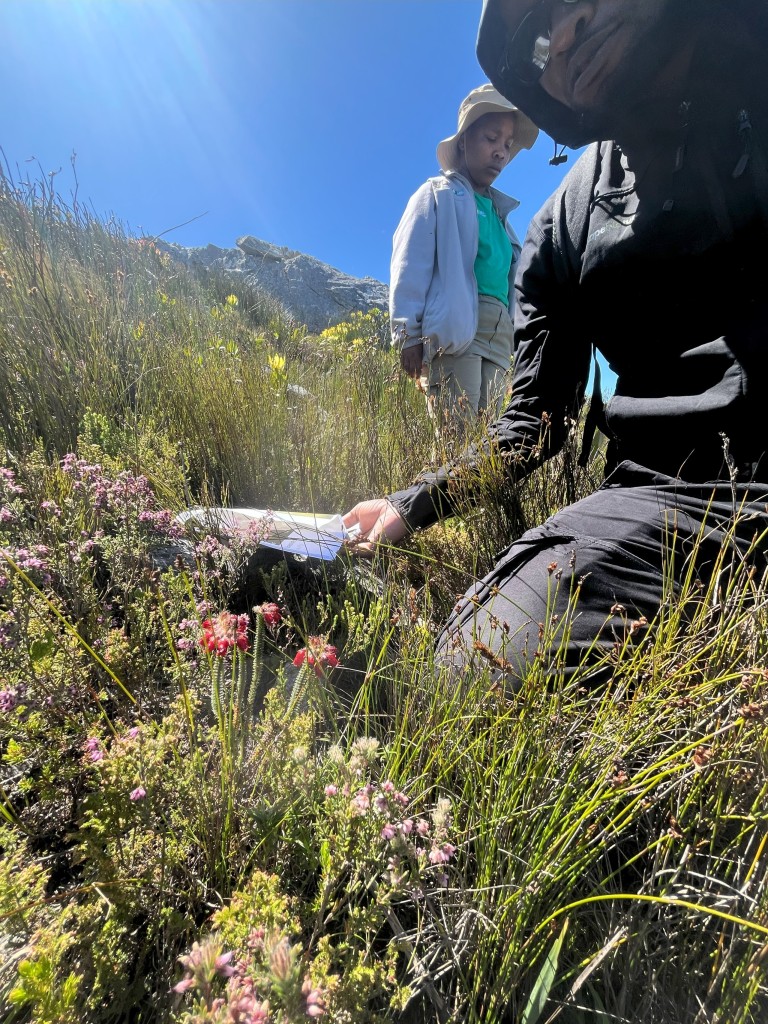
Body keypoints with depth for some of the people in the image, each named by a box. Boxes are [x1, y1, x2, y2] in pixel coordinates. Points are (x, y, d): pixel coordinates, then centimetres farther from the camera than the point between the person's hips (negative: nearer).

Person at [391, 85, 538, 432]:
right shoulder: (438, 194, 13)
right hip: (456, 330, -6)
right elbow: (410, 264, 0)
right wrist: (408, 335, -12)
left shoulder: (500, 211, 30)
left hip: (499, 337, 6)